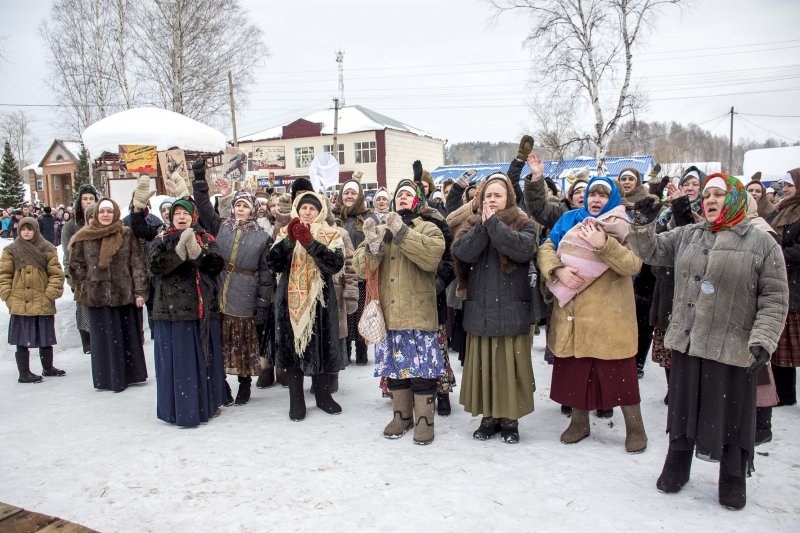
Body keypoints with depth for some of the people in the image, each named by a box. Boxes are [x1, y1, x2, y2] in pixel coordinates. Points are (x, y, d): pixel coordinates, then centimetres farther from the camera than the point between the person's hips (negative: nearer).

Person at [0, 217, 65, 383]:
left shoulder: (47, 249, 2)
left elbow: (56, 273, -1)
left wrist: (50, 294, -9)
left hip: (43, 303, 1)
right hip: (20, 304, -1)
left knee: (46, 338, 13)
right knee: (22, 340, 4)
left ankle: (48, 368, 29)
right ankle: (24, 373, 14)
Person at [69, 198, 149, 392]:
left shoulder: (127, 236, -1)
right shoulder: (84, 238, 3)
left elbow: (138, 264, -3)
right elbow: (76, 265, 10)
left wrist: (140, 292, -8)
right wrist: (85, 288, 2)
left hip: (125, 295, -1)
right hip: (97, 296, 1)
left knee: (129, 336, 9)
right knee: (104, 338, 7)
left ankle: (131, 374, 23)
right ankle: (108, 378, 17)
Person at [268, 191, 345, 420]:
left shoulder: (331, 235, 4)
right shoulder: (286, 233, 10)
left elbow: (336, 264, -14)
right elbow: (274, 264, -5)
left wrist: (310, 242, -21)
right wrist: (289, 240, -17)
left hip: (320, 300, -1)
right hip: (291, 300, 1)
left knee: (321, 345, 5)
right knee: (292, 346, 3)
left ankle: (323, 395, 23)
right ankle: (296, 400, 14)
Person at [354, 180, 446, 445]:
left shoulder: (428, 229, 2)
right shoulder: (380, 230, 13)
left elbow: (432, 255, -21)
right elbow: (362, 269, 3)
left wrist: (401, 232, -25)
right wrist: (372, 245, -16)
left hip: (418, 314, -4)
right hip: (388, 314, 4)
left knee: (421, 368, 0)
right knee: (395, 366, 13)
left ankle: (424, 420, 14)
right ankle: (401, 416, 27)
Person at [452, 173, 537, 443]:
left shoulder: (524, 224, 3)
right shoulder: (473, 224, 11)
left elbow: (524, 249, -20)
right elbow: (461, 252, -8)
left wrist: (494, 223, -15)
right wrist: (483, 225, -12)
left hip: (512, 309, -3)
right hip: (480, 310, 3)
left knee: (510, 365, 2)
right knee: (483, 365, 8)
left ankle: (510, 419, 17)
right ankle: (489, 416, 22)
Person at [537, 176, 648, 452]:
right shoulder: (569, 220, 10)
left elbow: (633, 264, -14)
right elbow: (546, 248, 2)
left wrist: (603, 245, -28)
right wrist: (558, 270, -18)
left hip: (610, 315, -3)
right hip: (572, 312, 4)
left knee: (618, 372, 0)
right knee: (575, 370, 12)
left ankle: (635, 428, 20)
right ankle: (579, 422, 31)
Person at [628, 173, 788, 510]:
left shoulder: (762, 244, -4)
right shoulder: (686, 236, 8)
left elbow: (775, 299, -6)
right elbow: (650, 251, 11)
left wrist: (762, 342, -14)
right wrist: (643, 225, -7)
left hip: (733, 350, -3)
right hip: (687, 343, 4)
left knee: (731, 415, 9)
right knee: (684, 408, 16)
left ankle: (733, 480, 31)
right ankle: (677, 467, 35)